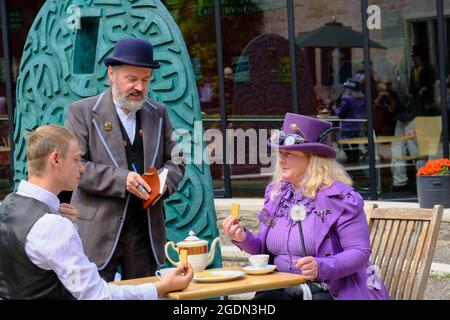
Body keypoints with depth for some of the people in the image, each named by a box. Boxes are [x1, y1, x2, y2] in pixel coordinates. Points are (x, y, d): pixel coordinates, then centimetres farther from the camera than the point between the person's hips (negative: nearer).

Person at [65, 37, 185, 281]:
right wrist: (120, 179, -20)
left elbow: (175, 160, 16)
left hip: (146, 231, 4)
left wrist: (164, 181, -7)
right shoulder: (82, 112, -1)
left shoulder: (158, 113, 13)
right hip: (98, 231, -4)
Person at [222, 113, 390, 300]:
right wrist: (244, 239, 0)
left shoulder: (339, 197, -8)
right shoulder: (276, 193, 13)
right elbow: (266, 249, 20)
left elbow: (360, 252, -11)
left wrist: (322, 267, -27)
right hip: (281, 290, 5)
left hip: (327, 290, -5)